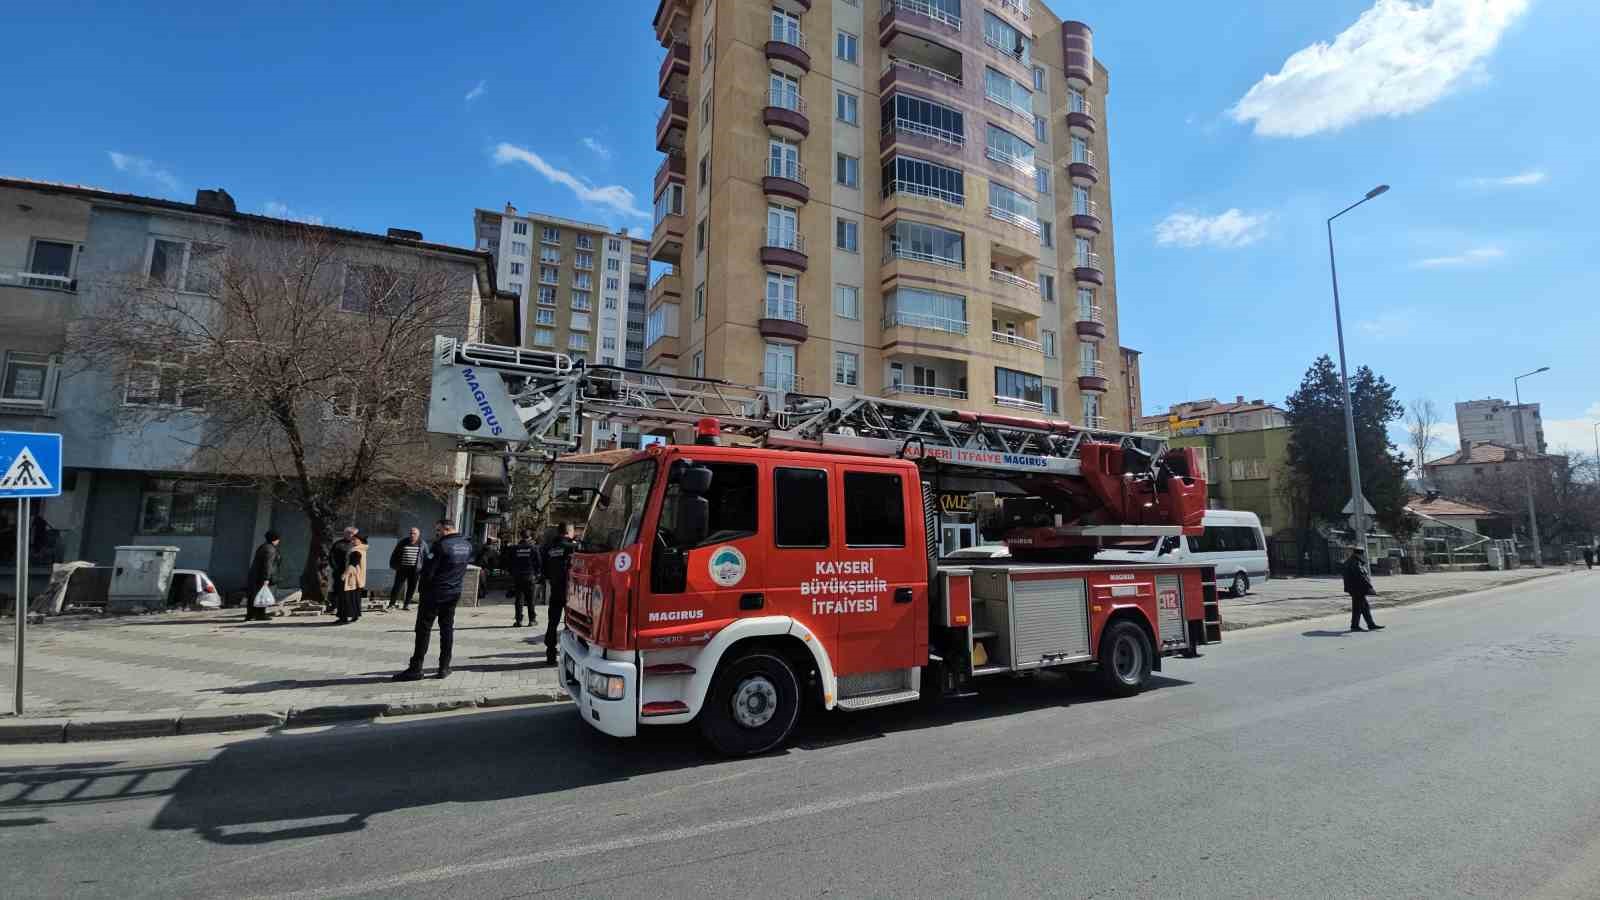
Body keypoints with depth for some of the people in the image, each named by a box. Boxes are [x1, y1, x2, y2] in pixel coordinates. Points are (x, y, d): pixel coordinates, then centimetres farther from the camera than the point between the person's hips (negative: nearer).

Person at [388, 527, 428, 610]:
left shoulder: (422, 544, 5)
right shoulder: (403, 543, 4)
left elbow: (426, 556, 10)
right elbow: (394, 555, 10)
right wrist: (394, 565, 2)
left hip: (414, 569, 1)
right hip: (402, 568, -1)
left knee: (411, 588, 4)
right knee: (397, 586, -3)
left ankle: (406, 605, 16)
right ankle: (391, 604, 6)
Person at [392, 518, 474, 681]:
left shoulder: (441, 545, -16)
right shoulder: (467, 545, 5)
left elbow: (427, 570, -15)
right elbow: (468, 563, 11)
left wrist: (422, 587, -2)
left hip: (434, 593, -6)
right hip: (454, 593, 6)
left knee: (423, 629, 1)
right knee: (447, 628, 12)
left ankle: (416, 668, 3)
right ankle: (444, 667, 13)